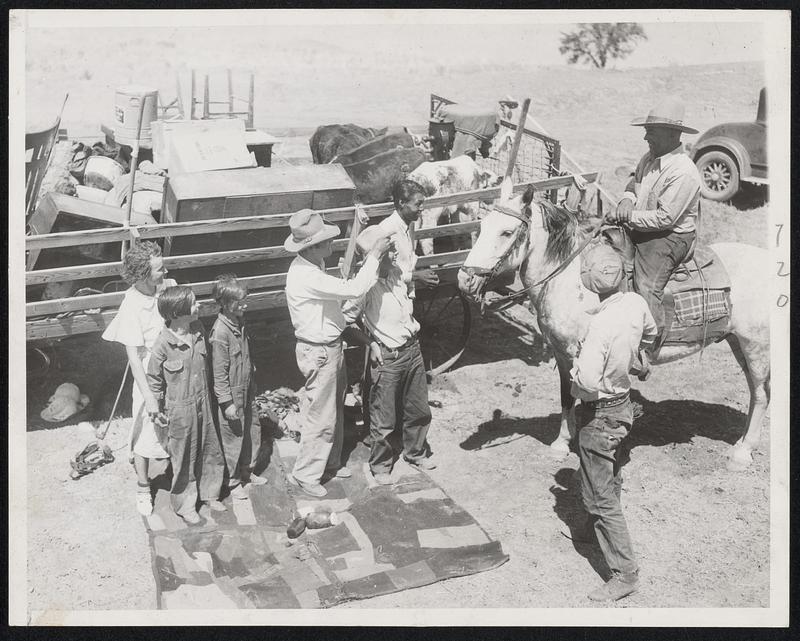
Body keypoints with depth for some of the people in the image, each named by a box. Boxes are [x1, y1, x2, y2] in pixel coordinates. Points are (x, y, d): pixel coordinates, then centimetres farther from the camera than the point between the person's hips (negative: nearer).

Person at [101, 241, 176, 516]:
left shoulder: (169, 286, -10)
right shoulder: (132, 306, -24)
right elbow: (133, 357, -22)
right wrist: (148, 396, -25)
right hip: (149, 376, -5)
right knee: (146, 433, 9)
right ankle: (143, 487, 29)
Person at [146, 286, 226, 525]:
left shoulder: (198, 329, -6)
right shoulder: (163, 344, -22)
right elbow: (153, 379, -9)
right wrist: (159, 411, -4)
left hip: (202, 403, 6)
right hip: (180, 409, -5)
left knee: (210, 452, 17)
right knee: (183, 459, 10)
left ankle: (208, 494, 38)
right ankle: (185, 506, 29)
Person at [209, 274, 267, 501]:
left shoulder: (239, 323, 2)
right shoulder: (221, 333, -25)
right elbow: (219, 372, -22)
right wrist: (227, 402, -20)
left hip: (246, 391, 9)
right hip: (231, 394, -9)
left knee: (252, 430, 19)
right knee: (232, 438, 6)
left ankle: (245, 472, 38)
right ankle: (232, 482, 24)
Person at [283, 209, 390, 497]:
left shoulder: (314, 266, 3)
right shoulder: (306, 276, -29)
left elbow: (341, 291, 15)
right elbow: (354, 289, -34)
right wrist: (375, 254, -26)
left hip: (331, 346, 10)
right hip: (319, 353, -10)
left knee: (335, 410, 22)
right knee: (321, 417, 3)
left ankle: (330, 463, 38)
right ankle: (305, 474, 19)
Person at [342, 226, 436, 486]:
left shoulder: (397, 271, 0)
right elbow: (346, 320, -15)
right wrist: (371, 344, -16)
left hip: (412, 349, 7)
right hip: (387, 357, -6)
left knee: (418, 409, 19)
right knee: (384, 418, 5)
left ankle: (415, 453, 41)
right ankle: (380, 466, 26)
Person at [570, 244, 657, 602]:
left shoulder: (600, 323, -31)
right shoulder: (636, 303, -7)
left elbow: (588, 381, -35)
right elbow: (649, 335, 15)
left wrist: (575, 366, -15)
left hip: (600, 414, -9)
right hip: (624, 402, 9)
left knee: (599, 497, 2)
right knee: (609, 480, 29)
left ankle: (625, 573, 7)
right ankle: (600, 527, 52)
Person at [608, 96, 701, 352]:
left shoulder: (684, 174, -21)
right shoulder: (649, 158, 5)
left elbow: (665, 218, -23)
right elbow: (634, 183, 22)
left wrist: (629, 217, -19)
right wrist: (627, 199, -2)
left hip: (669, 238, -9)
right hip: (640, 231, 10)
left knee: (646, 289, -20)